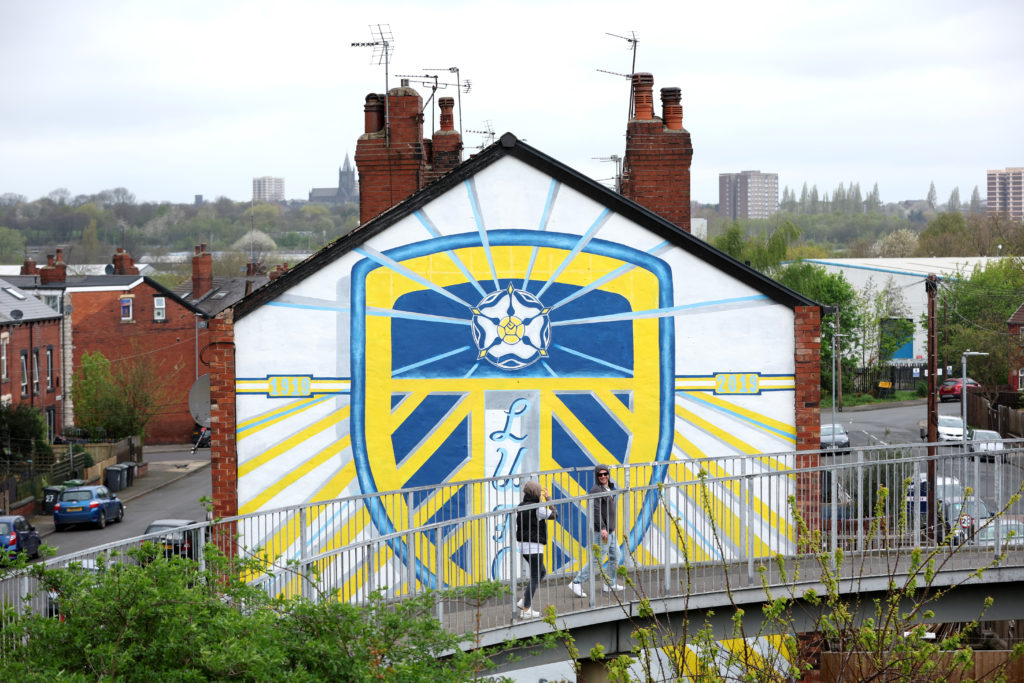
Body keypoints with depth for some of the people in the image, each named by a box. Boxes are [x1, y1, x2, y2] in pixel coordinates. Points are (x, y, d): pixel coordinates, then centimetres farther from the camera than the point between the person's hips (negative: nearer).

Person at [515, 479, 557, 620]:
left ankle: (524, 601, 15)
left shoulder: (521, 507, 6)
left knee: (542, 572, 22)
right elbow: (554, 515, -7)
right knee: (535, 577, 2)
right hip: (534, 546, -8)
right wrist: (549, 498, 3)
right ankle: (526, 609, 3)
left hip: (523, 545, 8)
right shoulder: (538, 509, -17)